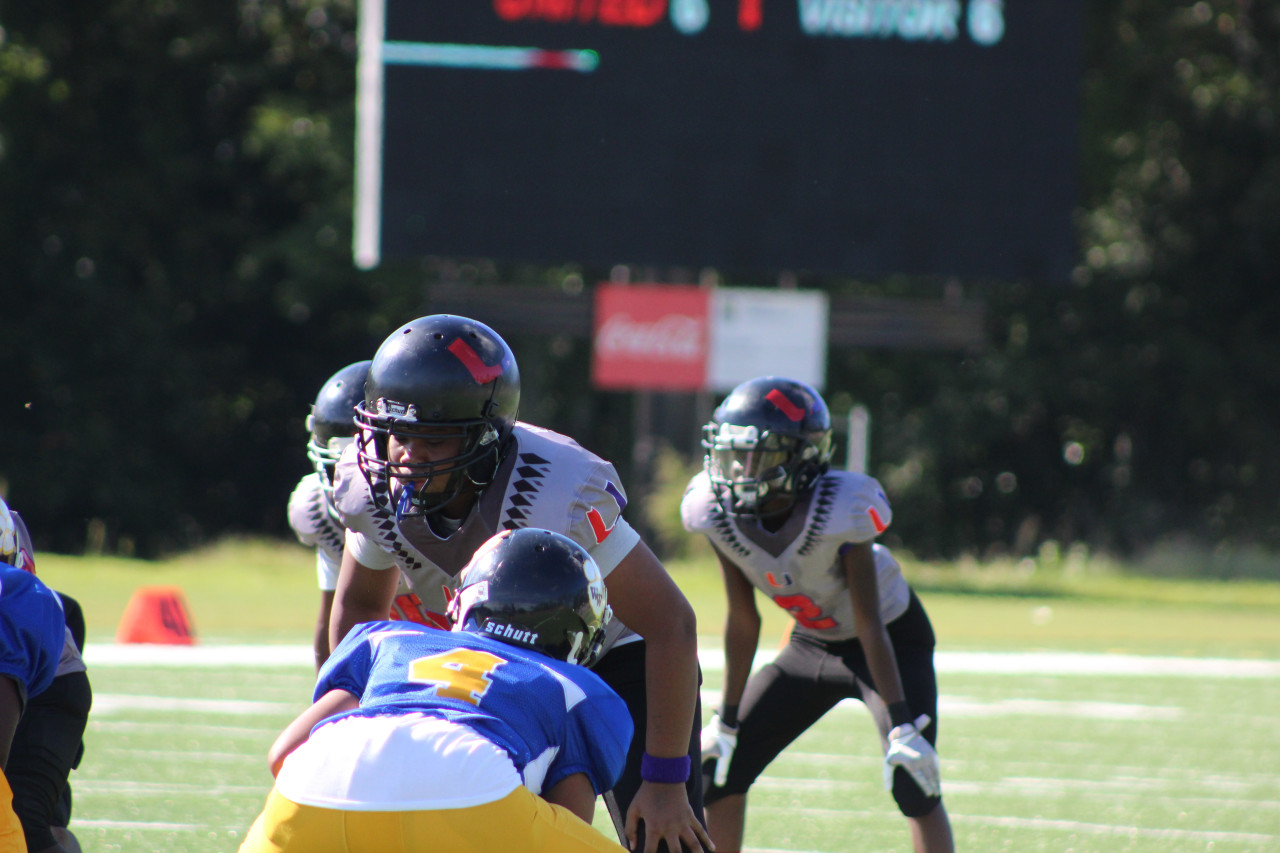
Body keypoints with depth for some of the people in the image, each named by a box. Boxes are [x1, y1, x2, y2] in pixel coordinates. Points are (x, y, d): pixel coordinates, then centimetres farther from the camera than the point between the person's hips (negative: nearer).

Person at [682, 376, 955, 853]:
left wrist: (903, 727, -26)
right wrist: (727, 720, -1)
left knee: (914, 781, -21)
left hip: (893, 637, -5)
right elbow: (742, 620, -6)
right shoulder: (718, 513, -19)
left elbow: (870, 626, -26)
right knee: (719, 768, 0)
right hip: (812, 644, 5)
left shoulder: (840, 512, -32)